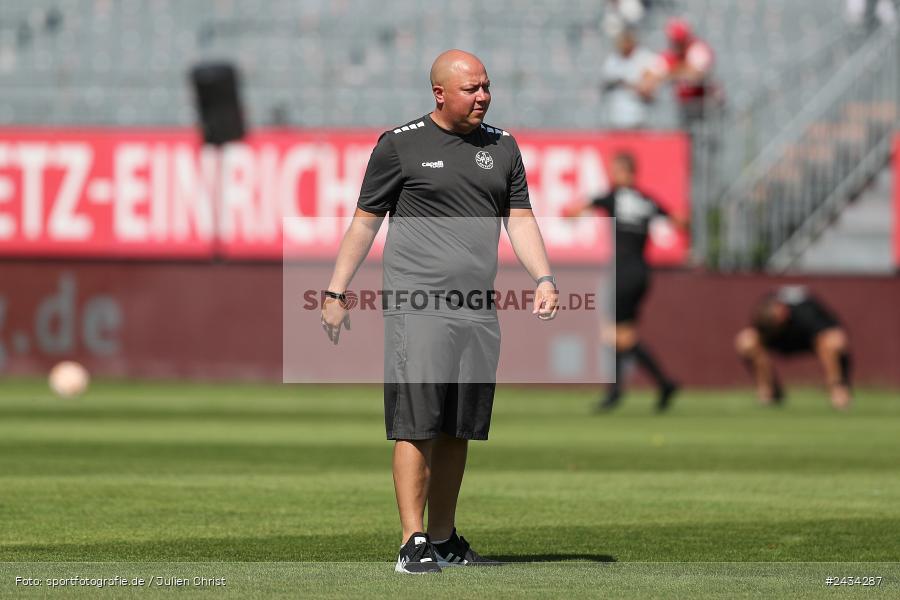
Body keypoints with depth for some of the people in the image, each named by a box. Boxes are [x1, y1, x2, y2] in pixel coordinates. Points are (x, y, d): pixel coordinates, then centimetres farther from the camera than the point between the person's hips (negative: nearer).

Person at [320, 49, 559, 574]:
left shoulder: (502, 147, 15)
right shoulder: (401, 145, 1)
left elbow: (520, 219, 14)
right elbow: (365, 222, 5)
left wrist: (544, 279, -2)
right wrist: (336, 292, 1)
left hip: (478, 311, 5)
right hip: (417, 308, -5)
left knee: (457, 431, 9)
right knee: (417, 427, -10)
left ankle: (443, 539, 18)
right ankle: (414, 545, -12)